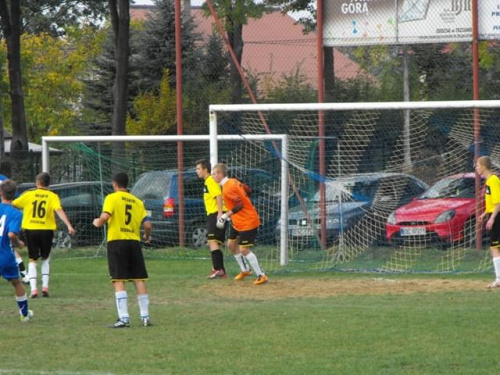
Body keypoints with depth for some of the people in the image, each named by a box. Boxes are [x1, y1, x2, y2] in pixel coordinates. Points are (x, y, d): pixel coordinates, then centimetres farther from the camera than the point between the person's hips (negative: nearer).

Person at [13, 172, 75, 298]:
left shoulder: (29, 194, 1)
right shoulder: (53, 196, -1)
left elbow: (12, 205, 8)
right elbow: (59, 211, -16)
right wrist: (69, 226, -22)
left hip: (31, 230, -1)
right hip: (46, 230, 1)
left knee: (33, 260, 7)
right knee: (45, 259, 20)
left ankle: (33, 289, -7)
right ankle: (45, 286, 8)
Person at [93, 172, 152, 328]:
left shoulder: (112, 198, -2)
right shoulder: (137, 201, 10)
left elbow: (105, 216, -17)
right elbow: (147, 224, 3)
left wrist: (98, 222, 5)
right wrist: (147, 236, 23)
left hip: (116, 241, -4)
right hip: (134, 242, 4)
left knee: (119, 280, -6)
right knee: (139, 279, 9)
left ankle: (124, 318, -14)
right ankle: (145, 316, 9)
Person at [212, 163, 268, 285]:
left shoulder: (227, 189, -23)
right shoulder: (233, 181, 5)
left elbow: (239, 205, -27)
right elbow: (247, 190, 15)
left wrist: (226, 215, -26)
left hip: (247, 222, -11)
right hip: (237, 222, 11)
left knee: (244, 249, -11)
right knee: (231, 244, 18)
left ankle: (261, 275, -6)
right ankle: (245, 270, 32)